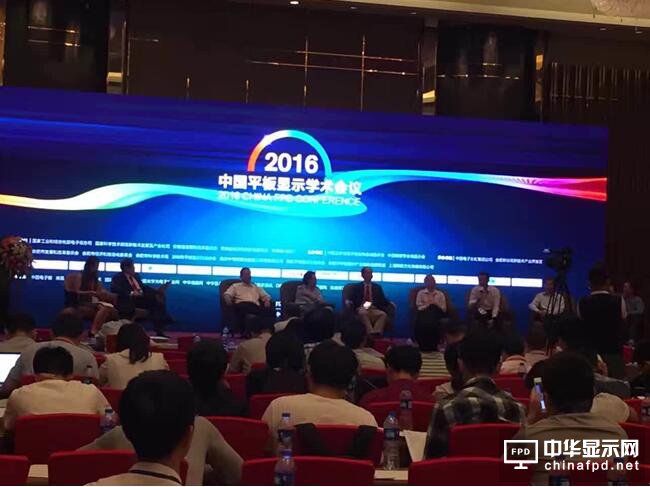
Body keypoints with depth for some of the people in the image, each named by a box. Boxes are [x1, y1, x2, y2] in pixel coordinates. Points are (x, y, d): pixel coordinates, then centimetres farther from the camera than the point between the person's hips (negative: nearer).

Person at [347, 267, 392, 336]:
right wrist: (348, 302, -12)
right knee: (363, 313, -39)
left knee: (383, 314, -32)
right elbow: (351, 299, 11)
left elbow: (382, 300, 17)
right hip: (361, 309, -2)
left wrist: (390, 303, -3)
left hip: (374, 309, 2)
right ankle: (371, 333, -48)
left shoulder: (377, 287, 24)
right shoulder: (356, 287, 20)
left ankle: (377, 333, -47)